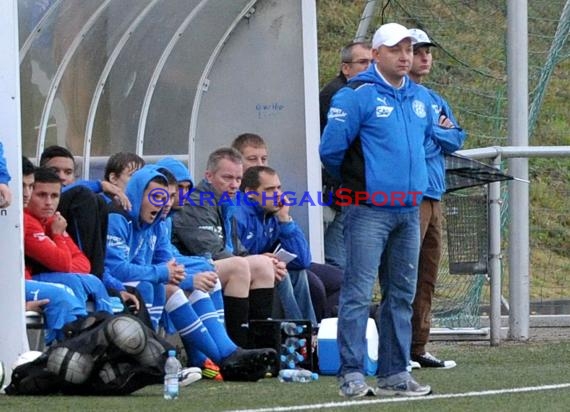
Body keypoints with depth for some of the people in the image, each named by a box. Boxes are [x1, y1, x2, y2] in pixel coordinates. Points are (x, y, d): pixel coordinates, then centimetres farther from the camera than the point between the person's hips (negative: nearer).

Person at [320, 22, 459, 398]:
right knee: (358, 294, -9)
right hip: (368, 210, -7)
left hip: (409, 211, 7)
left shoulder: (421, 98, 12)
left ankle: (395, 373, 16)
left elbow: (430, 136, 30)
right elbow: (331, 149, -7)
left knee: (402, 295, 10)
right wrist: (355, 181, 8)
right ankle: (352, 374, -9)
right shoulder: (357, 96, -8)